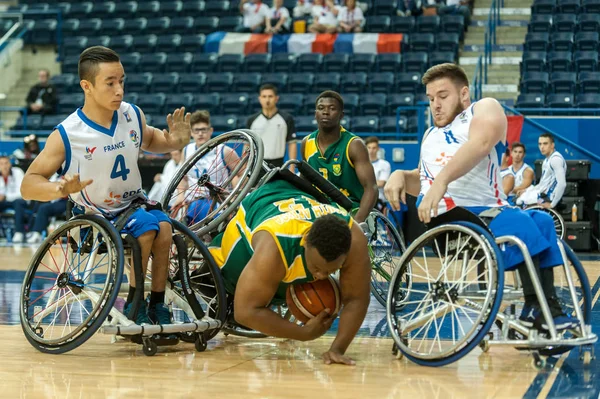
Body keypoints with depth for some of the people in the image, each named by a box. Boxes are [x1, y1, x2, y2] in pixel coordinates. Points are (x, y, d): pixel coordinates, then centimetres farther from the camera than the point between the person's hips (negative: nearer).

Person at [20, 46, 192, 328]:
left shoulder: (133, 115, -5)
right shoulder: (66, 135, -18)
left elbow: (149, 139, 19)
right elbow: (28, 185, -15)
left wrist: (173, 142, -5)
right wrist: (61, 189, -36)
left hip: (133, 205, 4)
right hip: (94, 220, -4)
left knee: (163, 225, -28)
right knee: (146, 224, -31)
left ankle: (157, 305, -16)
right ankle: (134, 304, -14)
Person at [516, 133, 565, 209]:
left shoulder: (556, 159, -19)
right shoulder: (547, 160, 13)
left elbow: (562, 184, -28)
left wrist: (552, 204, -26)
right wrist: (527, 191, 12)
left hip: (548, 198, -10)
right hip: (543, 193, 10)